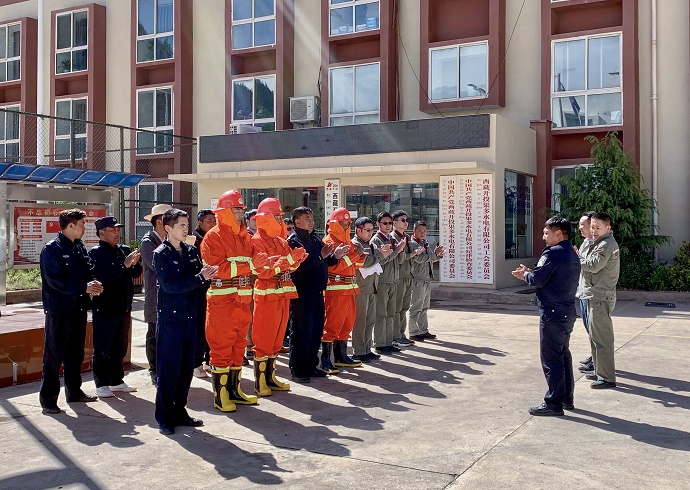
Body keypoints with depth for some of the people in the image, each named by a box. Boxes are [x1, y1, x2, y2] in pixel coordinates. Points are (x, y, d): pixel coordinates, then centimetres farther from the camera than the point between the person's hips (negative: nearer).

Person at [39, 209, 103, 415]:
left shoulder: (80, 248, 12)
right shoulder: (52, 249, -11)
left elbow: (89, 270, 15)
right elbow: (54, 280, -19)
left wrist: (93, 284, -7)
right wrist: (83, 287, -22)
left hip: (78, 308, 8)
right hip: (59, 310, -8)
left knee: (75, 353, 16)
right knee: (53, 355, -3)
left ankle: (74, 391, 28)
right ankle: (47, 398, 5)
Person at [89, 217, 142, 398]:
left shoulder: (124, 250, 11)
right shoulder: (96, 253, -8)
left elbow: (136, 273, 10)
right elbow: (101, 276, -21)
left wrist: (134, 264, -12)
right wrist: (124, 265, -25)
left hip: (124, 307, 7)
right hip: (105, 308, -7)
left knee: (120, 347, 15)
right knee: (102, 348, 2)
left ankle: (117, 381, 26)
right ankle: (101, 384, 11)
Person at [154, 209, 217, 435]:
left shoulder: (191, 251, 11)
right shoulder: (161, 254, -6)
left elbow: (200, 279, 12)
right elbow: (170, 285, -17)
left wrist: (207, 275, -10)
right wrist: (199, 278, -21)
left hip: (190, 317, 6)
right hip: (170, 318, -6)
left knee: (187, 367, 11)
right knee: (169, 367, -1)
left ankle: (179, 411, 23)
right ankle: (164, 417, 9)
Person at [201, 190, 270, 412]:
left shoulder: (244, 236, 15)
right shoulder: (213, 236, -8)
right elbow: (217, 269, -19)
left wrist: (260, 264, -1)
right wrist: (250, 264, -22)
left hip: (242, 300, 8)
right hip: (221, 301, -7)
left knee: (238, 345, 13)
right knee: (221, 347, -2)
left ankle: (234, 389, 24)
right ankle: (220, 395, 6)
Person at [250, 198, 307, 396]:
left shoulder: (281, 241, 15)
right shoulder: (257, 240, -9)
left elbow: (290, 267, 15)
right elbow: (263, 270, -18)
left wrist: (297, 259, -7)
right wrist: (288, 259, -22)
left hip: (283, 294, 8)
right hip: (266, 295, -8)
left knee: (277, 337, 12)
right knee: (263, 339, -4)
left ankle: (270, 377, 21)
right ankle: (259, 382, 4)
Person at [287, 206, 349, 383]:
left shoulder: (316, 239, 16)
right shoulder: (293, 241, -10)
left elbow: (323, 262, 19)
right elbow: (299, 265, -23)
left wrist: (335, 256, 0)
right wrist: (321, 256, -23)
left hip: (317, 292, 8)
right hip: (302, 294, -8)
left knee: (316, 330, 13)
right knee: (302, 331, -4)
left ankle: (311, 365, 24)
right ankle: (297, 369, 4)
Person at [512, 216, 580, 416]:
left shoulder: (553, 253, -16)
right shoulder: (572, 254, 14)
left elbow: (537, 280, -18)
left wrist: (525, 275, 2)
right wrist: (529, 273, 9)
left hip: (553, 314, -10)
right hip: (568, 312, 10)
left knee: (551, 358, -3)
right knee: (563, 355, 17)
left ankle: (554, 403, 1)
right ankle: (567, 398, 24)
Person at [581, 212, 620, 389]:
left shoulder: (607, 244, -15)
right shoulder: (600, 243, 19)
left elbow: (593, 265, -25)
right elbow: (590, 264, 15)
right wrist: (580, 258, -2)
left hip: (601, 298, -11)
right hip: (595, 296, 11)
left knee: (601, 338, -8)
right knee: (595, 336, 19)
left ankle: (607, 378, -3)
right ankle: (599, 371, 29)